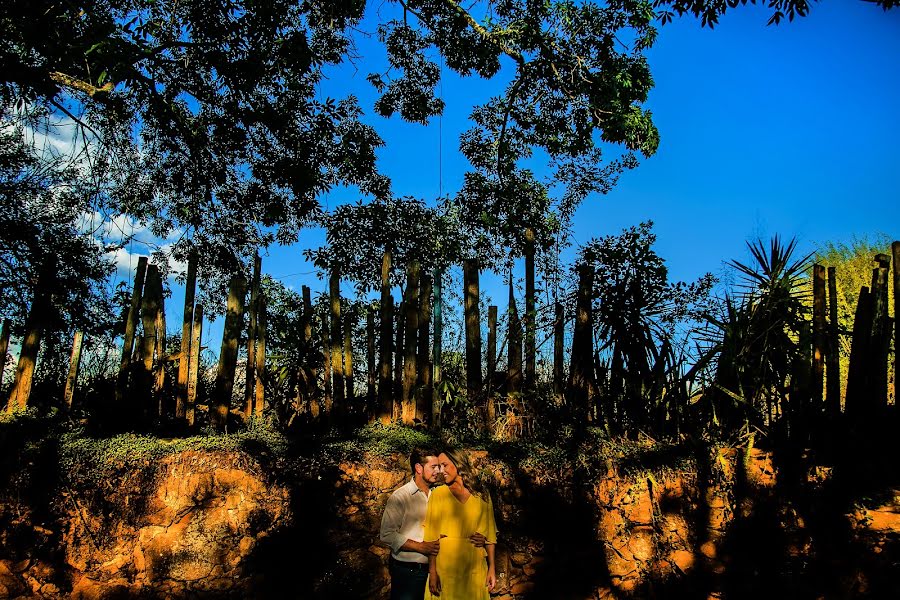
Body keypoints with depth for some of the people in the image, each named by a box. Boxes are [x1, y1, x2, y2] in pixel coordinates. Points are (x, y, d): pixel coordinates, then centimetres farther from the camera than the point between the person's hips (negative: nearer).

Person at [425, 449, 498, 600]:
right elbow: (431, 536, -6)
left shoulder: (482, 495, 3)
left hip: (475, 566, 2)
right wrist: (432, 571, -13)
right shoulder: (438, 494, -2)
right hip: (445, 565, -1)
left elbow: (490, 535, 6)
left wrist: (492, 567, 2)